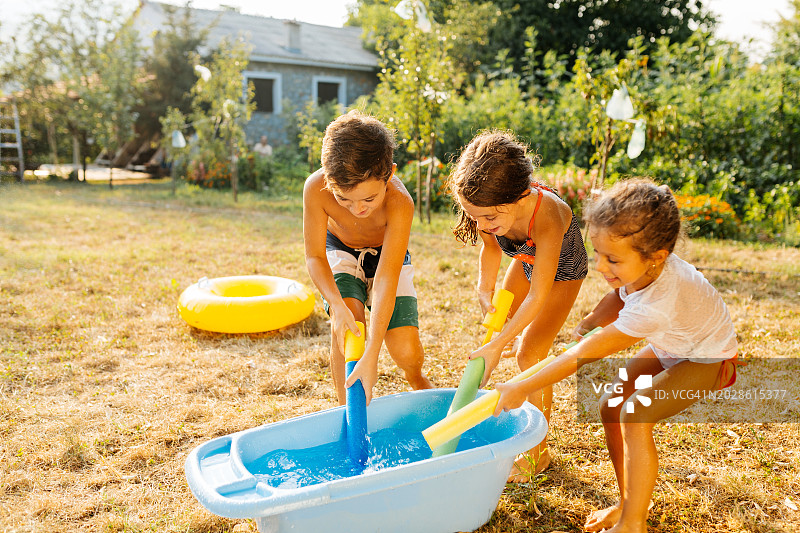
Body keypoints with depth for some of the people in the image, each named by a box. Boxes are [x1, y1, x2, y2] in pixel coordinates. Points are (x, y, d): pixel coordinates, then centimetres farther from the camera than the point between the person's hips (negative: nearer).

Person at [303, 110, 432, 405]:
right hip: (341, 251, 1)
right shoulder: (316, 188, -34)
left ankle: (416, 379, 29)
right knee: (344, 325, -28)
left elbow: (386, 279, -40)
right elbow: (314, 256, -22)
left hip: (386, 256, -1)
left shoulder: (399, 201, -39)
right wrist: (337, 305, -41)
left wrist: (371, 356, -44)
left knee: (407, 354, -12)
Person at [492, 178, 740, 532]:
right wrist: (591, 320, -10)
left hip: (705, 359, -8)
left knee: (635, 414, -25)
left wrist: (521, 389, -32)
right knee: (610, 406, -2)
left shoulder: (655, 308, -43)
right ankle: (628, 502, 13)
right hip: (668, 347, 8)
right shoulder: (644, 266, -22)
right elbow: (620, 298, 6)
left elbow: (586, 354, -38)